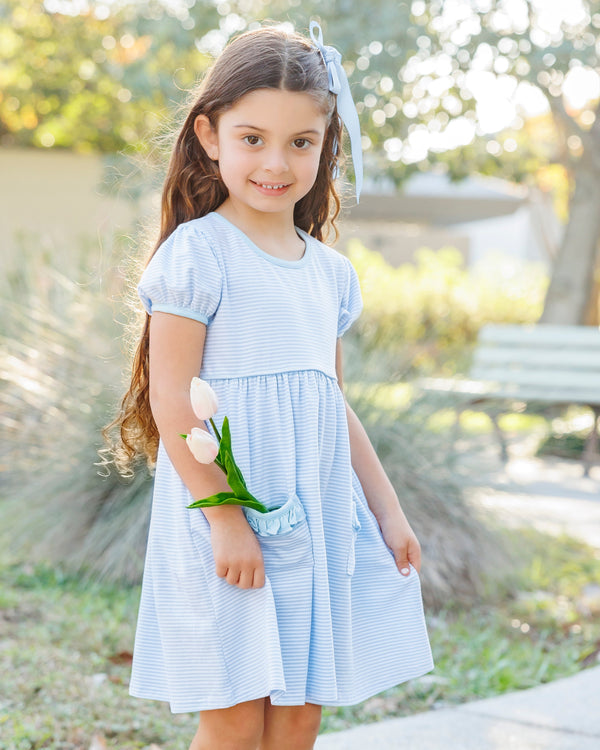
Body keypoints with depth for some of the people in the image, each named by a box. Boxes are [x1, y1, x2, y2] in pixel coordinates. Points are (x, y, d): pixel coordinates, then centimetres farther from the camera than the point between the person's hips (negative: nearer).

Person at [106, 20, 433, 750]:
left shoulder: (328, 271, 12)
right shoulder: (197, 254, -9)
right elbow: (172, 399, -13)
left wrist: (386, 511, 17)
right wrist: (224, 515, -17)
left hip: (318, 519, 6)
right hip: (227, 524, -6)